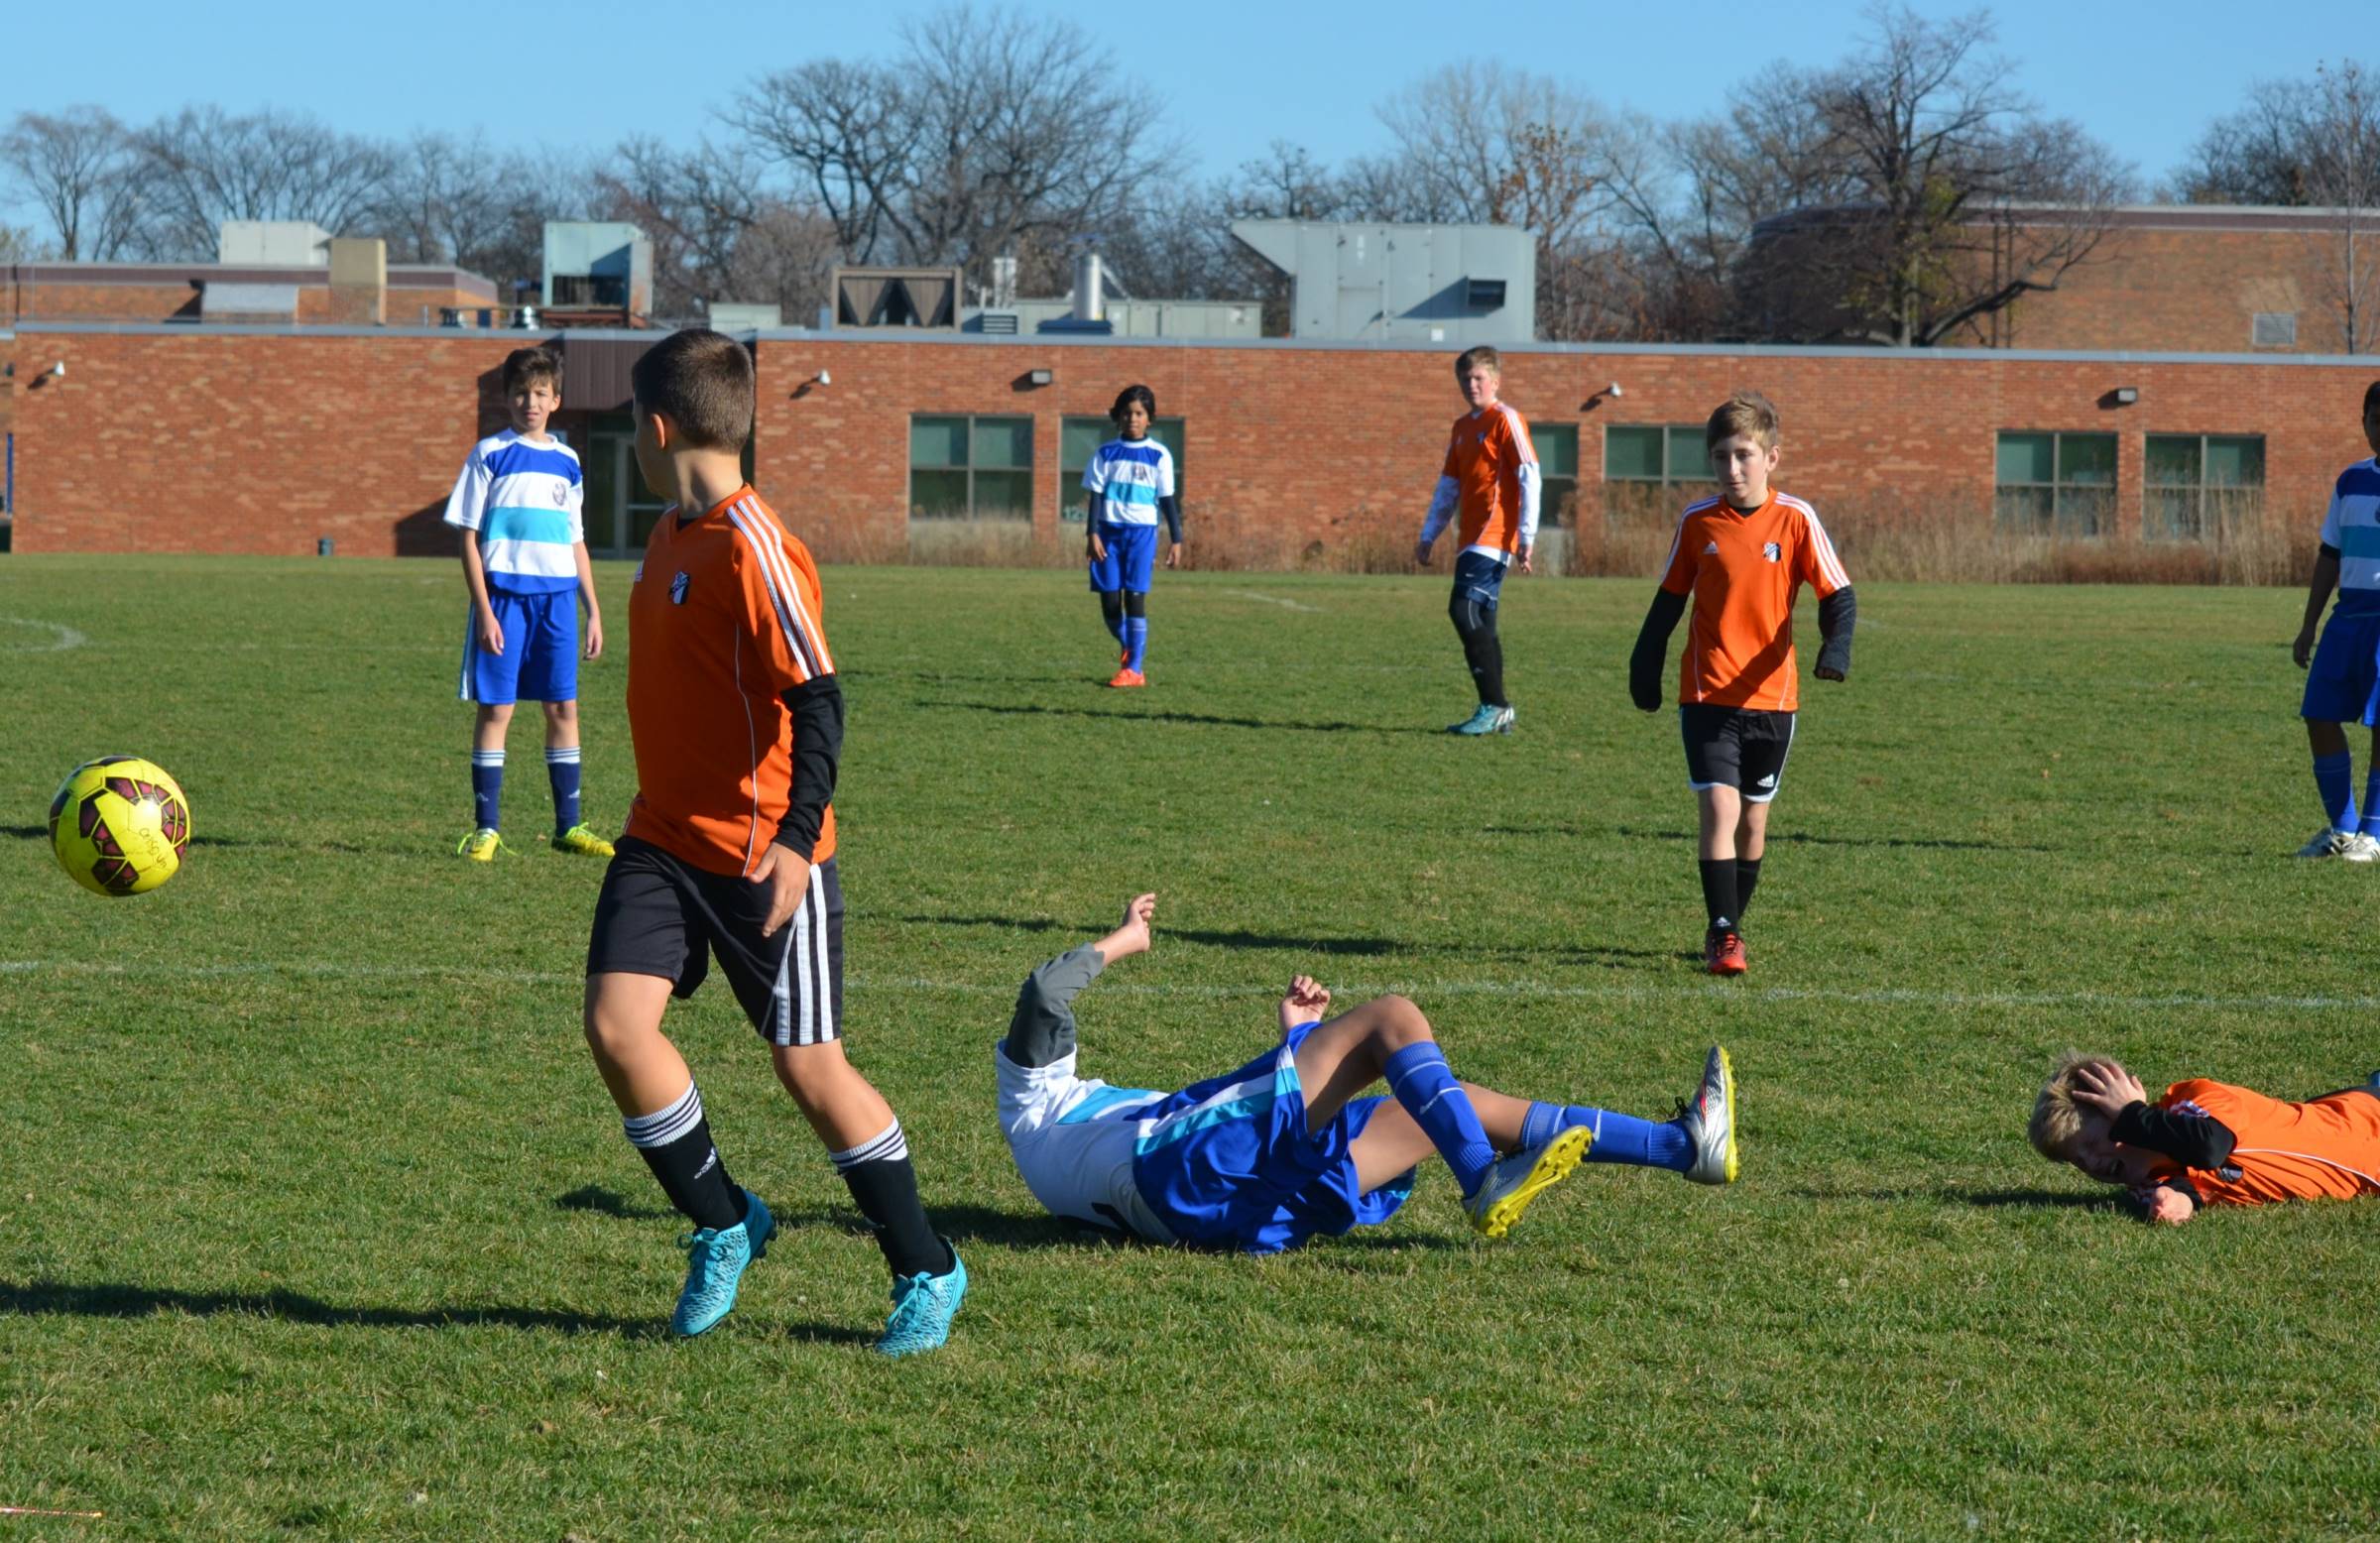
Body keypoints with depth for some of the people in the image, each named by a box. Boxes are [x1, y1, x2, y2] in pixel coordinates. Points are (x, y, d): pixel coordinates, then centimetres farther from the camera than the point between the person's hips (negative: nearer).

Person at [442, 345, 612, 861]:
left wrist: (593, 609, 13)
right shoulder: (490, 455, -1)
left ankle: (568, 825, 11)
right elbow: (469, 536, -3)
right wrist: (484, 610, -10)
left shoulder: (567, 461, 12)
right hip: (504, 593, -4)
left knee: (563, 707, 4)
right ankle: (486, 828, 2)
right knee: (495, 707, -3)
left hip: (557, 596, 4)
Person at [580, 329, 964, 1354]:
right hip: (664, 841, 7)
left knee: (809, 1066, -1)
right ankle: (722, 1227, 8)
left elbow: (818, 700, -23)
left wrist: (797, 841, -32)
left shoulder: (753, 548, -18)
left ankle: (927, 1272, 16)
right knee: (615, 1021, -10)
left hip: (762, 856, -7)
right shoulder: (672, 536, 9)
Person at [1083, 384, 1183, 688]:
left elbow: (1167, 500, 6)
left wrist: (1176, 540, 3)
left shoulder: (1159, 455, 4)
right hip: (1109, 530, 2)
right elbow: (1096, 495, 6)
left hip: (1142, 532, -2)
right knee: (1109, 600, 0)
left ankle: (1134, 669, -8)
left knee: (1135, 597, -10)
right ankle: (1128, 649, 27)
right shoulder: (1107, 454, 7)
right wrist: (1092, 535, -3)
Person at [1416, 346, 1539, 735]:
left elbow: (1529, 477, -11)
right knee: (1479, 622, 7)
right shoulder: (1462, 427, 19)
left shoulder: (1506, 420, -6)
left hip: (1493, 538, -9)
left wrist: (1526, 536, -15)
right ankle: (1495, 711, 11)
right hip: (1472, 539, 9)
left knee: (1464, 609, -18)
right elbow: (1448, 486, 25)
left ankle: (1494, 707, -15)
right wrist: (1428, 535, 21)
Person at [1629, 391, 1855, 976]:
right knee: (1720, 807, -14)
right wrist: (1646, 666, 10)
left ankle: (1729, 927, 25)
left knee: (1753, 817, 10)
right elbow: (1669, 599, 11)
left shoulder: (1796, 520, -5)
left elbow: (1837, 594, -2)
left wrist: (1836, 645, -20)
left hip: (1771, 694, 1)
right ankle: (1723, 935, -13)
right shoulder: (1697, 522, 0)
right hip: (1706, 694, -1)